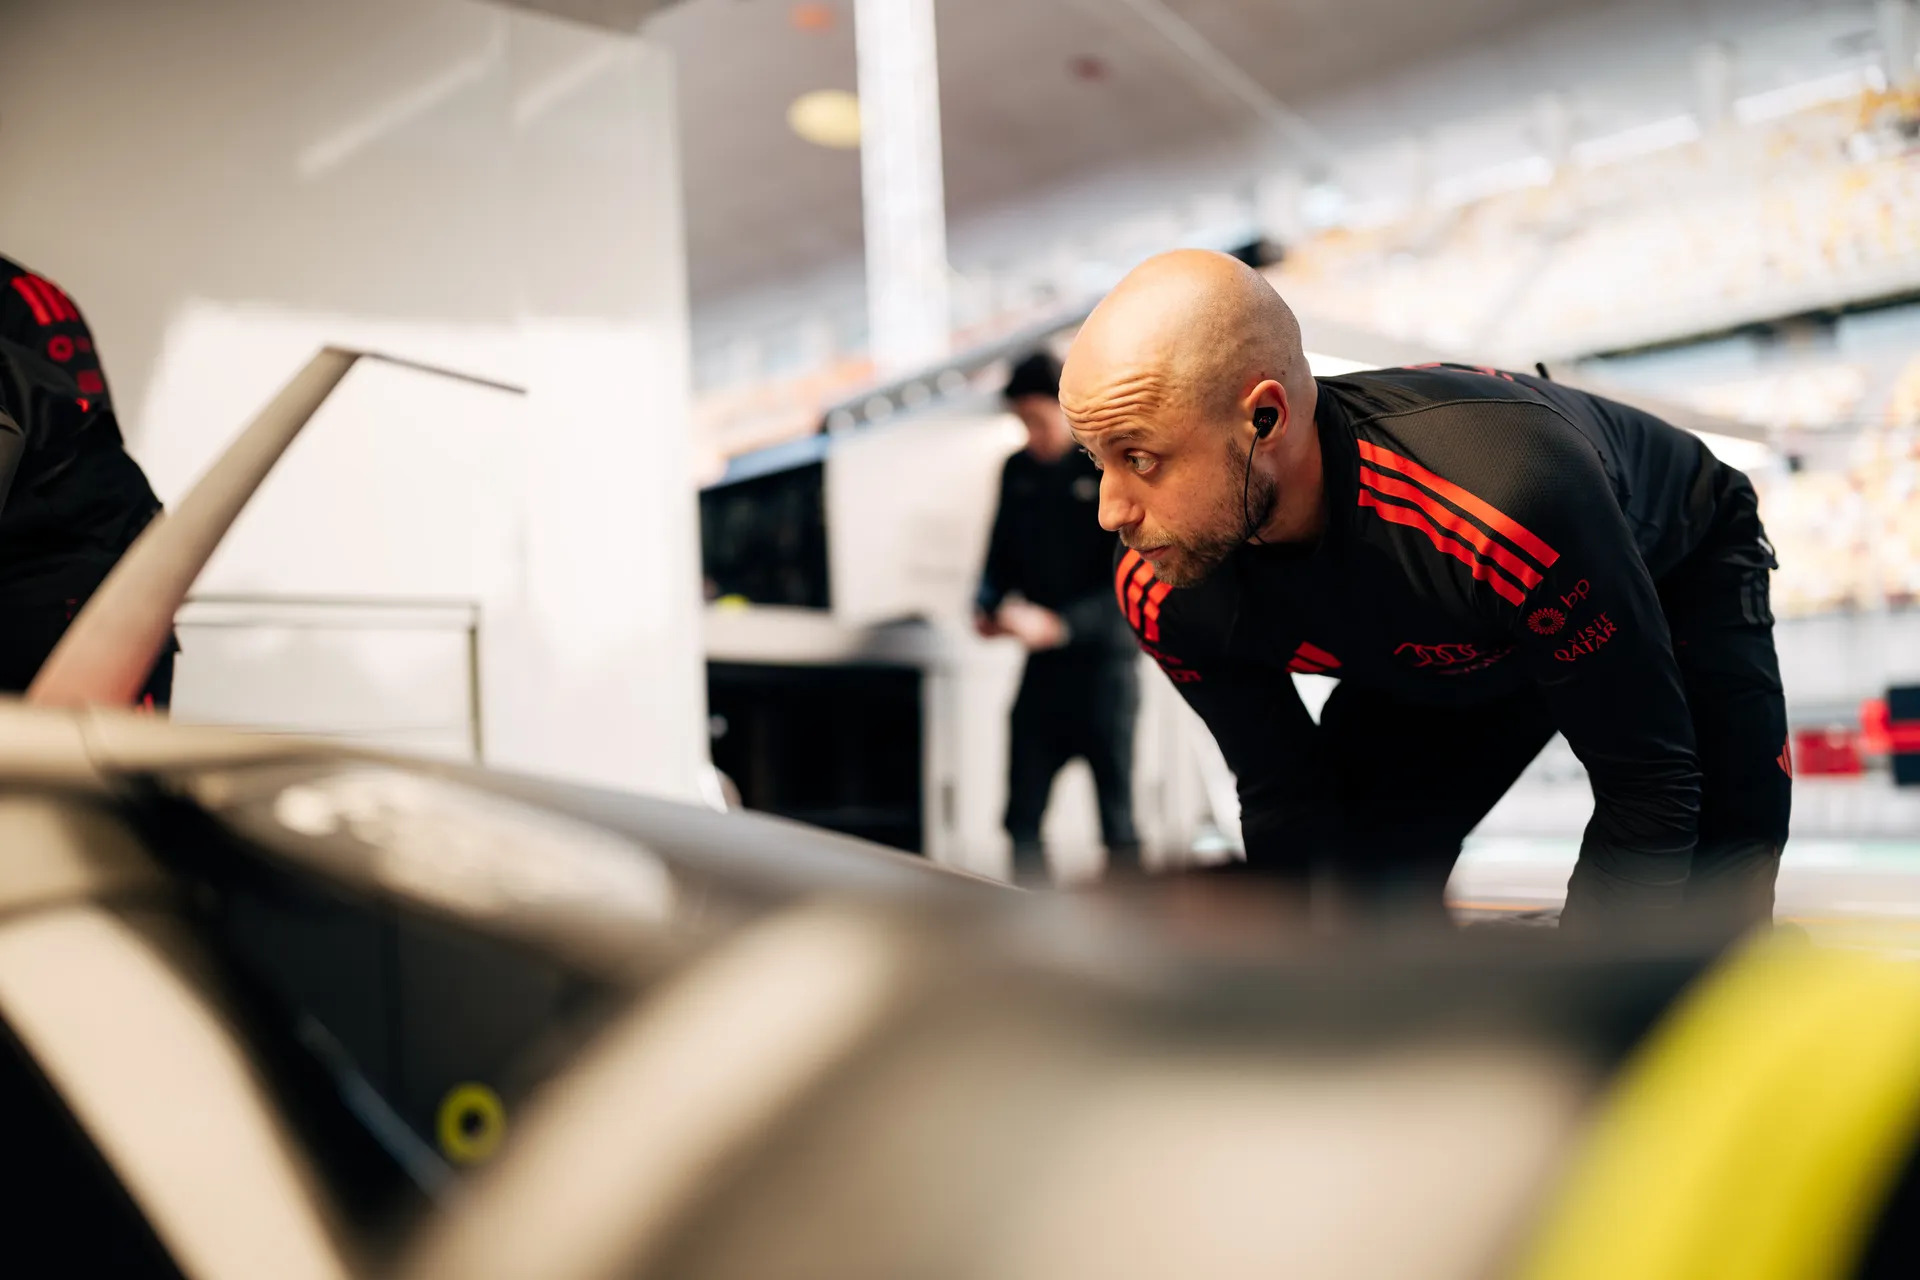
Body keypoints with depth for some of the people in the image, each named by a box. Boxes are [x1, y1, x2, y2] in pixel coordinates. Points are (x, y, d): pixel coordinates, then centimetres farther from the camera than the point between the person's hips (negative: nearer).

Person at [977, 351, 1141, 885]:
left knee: (1117, 819, 2)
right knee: (1022, 816, 5)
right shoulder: (1018, 471, 8)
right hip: (1042, 665, 5)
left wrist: (1057, 624, -24)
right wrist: (988, 607, -2)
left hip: (1105, 660, -5)